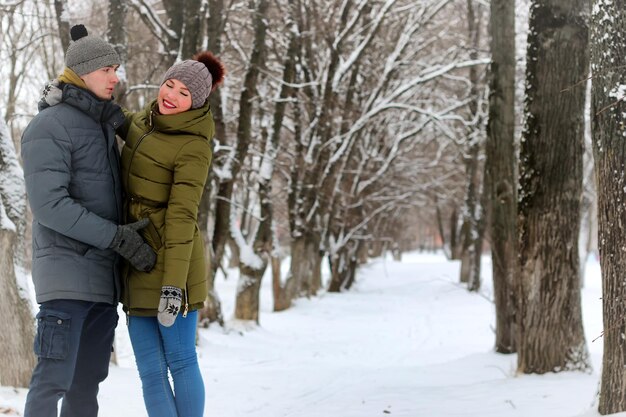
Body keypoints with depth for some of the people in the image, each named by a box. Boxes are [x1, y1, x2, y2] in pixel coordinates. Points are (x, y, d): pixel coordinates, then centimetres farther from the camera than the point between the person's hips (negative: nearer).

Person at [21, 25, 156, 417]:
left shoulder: (105, 126, 17)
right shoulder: (50, 127, -8)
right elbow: (49, 204, -17)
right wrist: (116, 237, -19)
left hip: (104, 277, 8)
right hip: (67, 272, -8)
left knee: (88, 381, 8)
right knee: (54, 379, -10)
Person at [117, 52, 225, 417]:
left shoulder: (193, 147, -12)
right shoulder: (148, 120, 10)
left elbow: (182, 216, -18)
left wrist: (174, 284, -23)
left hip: (169, 261, -7)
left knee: (180, 362, 1)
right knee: (151, 370, 5)